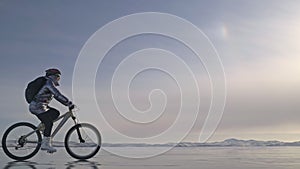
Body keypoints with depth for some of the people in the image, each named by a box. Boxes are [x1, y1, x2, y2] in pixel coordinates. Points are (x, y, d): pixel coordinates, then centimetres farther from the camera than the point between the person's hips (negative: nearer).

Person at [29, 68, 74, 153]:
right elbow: (58, 95, -24)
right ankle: (45, 144, -4)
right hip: (37, 107, -10)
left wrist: (68, 103, 12)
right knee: (48, 123, -11)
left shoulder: (50, 84, 16)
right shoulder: (49, 83, -15)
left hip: (41, 106, 10)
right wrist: (70, 104, -21)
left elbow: (57, 96, 19)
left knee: (56, 113, 8)